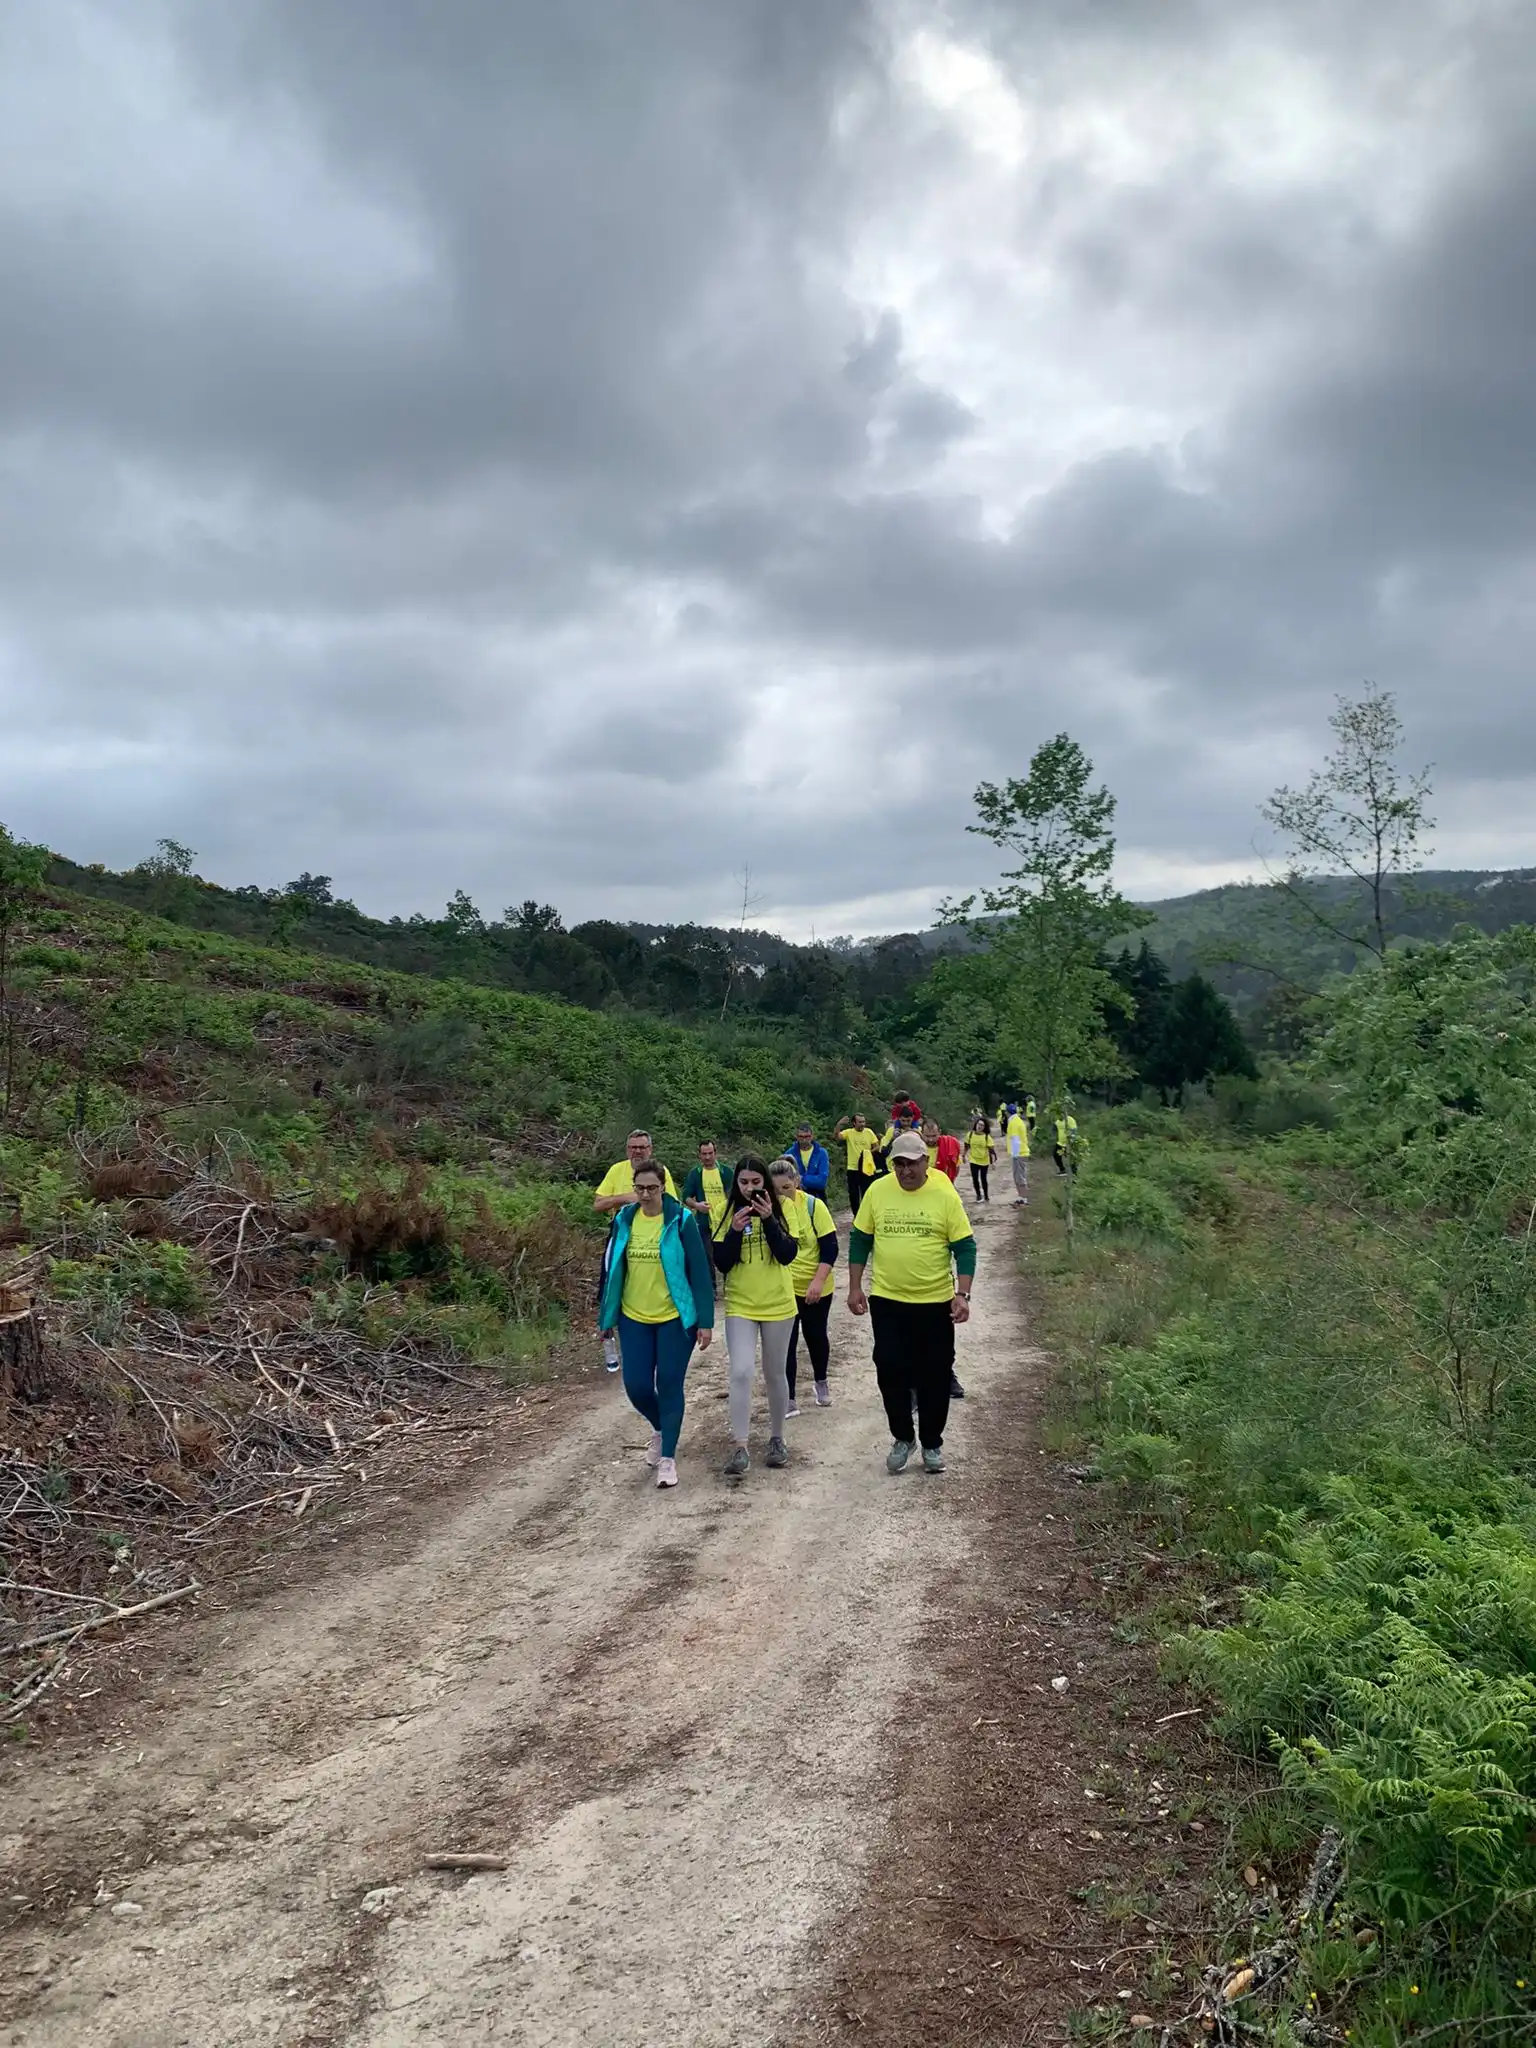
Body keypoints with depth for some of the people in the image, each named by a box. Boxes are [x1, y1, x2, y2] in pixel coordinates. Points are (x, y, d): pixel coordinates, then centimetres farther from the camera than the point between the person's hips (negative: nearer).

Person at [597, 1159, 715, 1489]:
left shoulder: (681, 1219, -12)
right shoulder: (624, 1220, -1)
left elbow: (700, 1272, -9)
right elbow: (613, 1269, 8)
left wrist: (705, 1321, -12)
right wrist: (607, 1316, 10)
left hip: (675, 1318, -3)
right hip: (633, 1318, 3)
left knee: (669, 1385, 0)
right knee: (637, 1386, 4)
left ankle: (668, 1458, 13)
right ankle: (660, 1428, 35)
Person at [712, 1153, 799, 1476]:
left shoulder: (779, 1211, -3)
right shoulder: (728, 1214, -2)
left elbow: (788, 1255, -15)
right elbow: (721, 1263, -7)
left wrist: (769, 1219, -25)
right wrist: (735, 1231, -22)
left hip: (778, 1305, 0)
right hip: (740, 1306, 0)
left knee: (775, 1375, 12)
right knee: (740, 1373, -14)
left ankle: (777, 1438, 29)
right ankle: (740, 1448, -10)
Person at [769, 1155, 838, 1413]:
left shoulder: (813, 1205, -15)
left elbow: (830, 1247, -13)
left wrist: (818, 1281, -19)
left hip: (815, 1288, 0)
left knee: (815, 1336, 16)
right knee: (786, 1342, 0)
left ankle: (821, 1383, 40)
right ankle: (789, 1400, 9)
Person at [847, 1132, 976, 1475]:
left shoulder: (945, 1195, -10)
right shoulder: (877, 1191, -4)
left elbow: (964, 1247, -6)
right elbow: (860, 1239, 5)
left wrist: (963, 1294, -14)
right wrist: (855, 1287, 3)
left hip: (935, 1302, -1)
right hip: (887, 1301, 1)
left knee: (935, 1376, 8)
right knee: (890, 1372, 5)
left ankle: (932, 1444, 25)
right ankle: (902, 1438, 25)